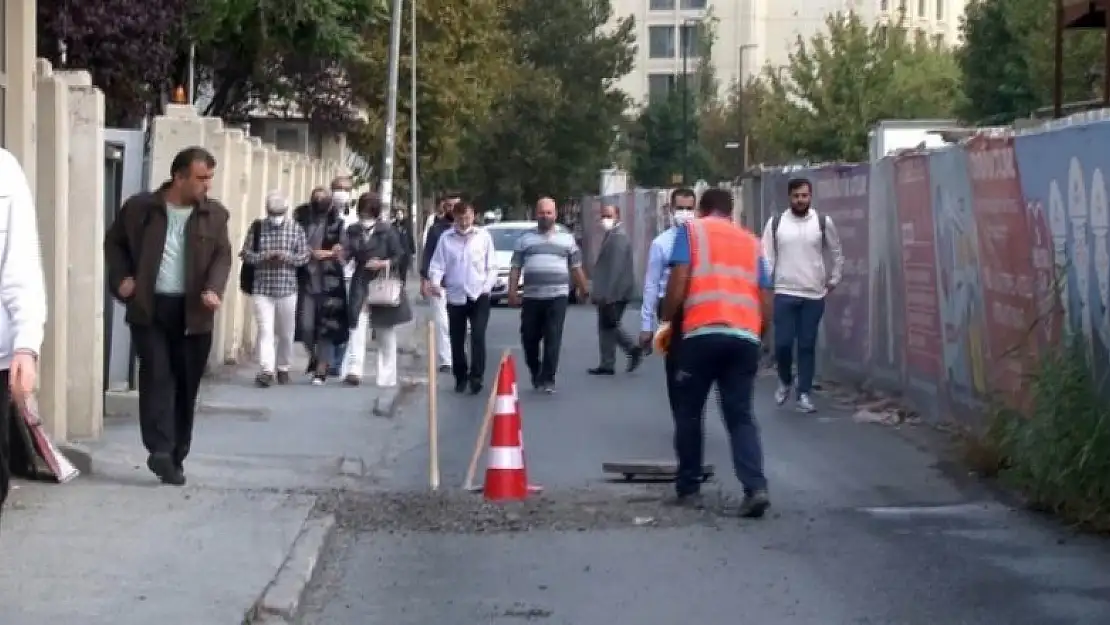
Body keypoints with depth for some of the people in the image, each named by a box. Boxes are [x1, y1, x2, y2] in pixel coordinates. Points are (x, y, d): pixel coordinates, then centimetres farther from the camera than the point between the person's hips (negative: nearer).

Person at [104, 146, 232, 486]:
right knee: (157, 374, -13)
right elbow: (114, 242, 12)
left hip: (193, 311, 2)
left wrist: (214, 289, -16)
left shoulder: (215, 214, 4)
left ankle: (176, 457, 14)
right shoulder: (140, 207, 0)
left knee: (186, 385, 5)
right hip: (149, 307, -2)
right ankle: (160, 450, -17)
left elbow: (222, 255, 2)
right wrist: (121, 277, -2)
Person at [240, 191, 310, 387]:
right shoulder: (257, 227, 2)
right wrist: (264, 256, -17)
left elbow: (304, 256, 3)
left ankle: (283, 368, 29)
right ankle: (266, 371, -19)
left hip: (287, 288, 1)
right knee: (265, 330, -12)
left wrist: (287, 256, -16)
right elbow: (246, 254, 1)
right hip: (261, 288, -1)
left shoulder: (296, 229, 4)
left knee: (285, 332, 11)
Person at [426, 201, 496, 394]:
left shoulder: (483, 236, 2)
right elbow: (437, 264, -1)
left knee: (478, 337, -13)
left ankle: (476, 377, -11)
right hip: (455, 296, 2)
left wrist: (487, 286, -7)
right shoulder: (446, 238, 3)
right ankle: (460, 377, 21)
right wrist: (435, 282, -19)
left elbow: (492, 266, 5)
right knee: (457, 340, 8)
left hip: (479, 296, -2)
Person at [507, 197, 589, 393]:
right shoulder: (525, 239, 11)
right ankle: (536, 374, 25)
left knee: (553, 339, -9)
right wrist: (512, 291, 0)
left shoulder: (566, 238, 11)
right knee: (529, 339, 5)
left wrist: (583, 288, 15)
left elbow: (576, 267, 14)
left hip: (557, 296, -1)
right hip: (531, 296, 1)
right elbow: (516, 267, 9)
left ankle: (548, 379, -9)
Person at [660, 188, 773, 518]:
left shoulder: (691, 231, 11)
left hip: (703, 333, -3)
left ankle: (688, 489, 17)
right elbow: (764, 301, 20)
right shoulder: (751, 242, 23)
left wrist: (667, 321, 12)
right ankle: (756, 488, -12)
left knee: (688, 413, 12)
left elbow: (678, 284, -1)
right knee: (741, 416, 5)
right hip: (745, 337, 3)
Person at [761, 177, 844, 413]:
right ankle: (785, 381, 22)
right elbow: (766, 257, 0)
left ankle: (804, 394, 9)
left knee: (807, 346, 2)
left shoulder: (823, 222, 1)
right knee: (783, 343, -4)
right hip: (784, 293, 0)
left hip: (814, 295, 0)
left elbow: (837, 253, 14)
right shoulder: (775, 222, 0)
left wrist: (833, 280, 11)